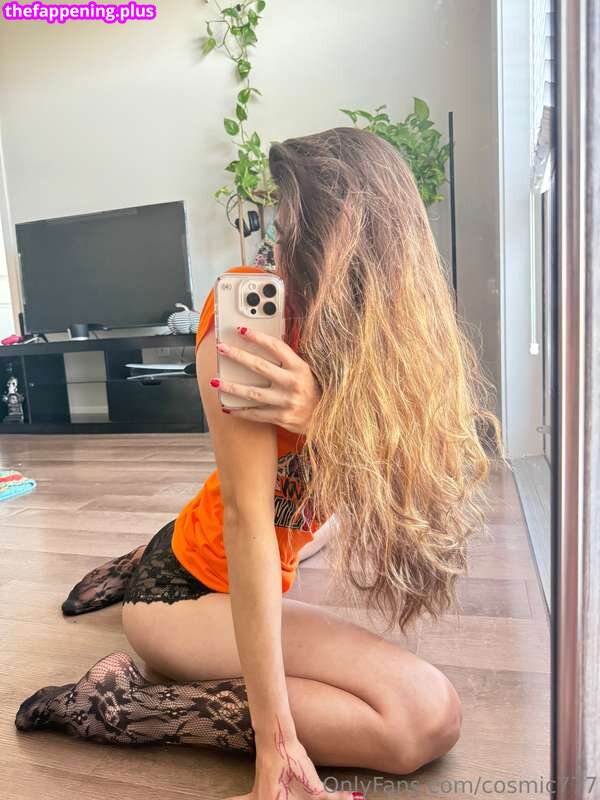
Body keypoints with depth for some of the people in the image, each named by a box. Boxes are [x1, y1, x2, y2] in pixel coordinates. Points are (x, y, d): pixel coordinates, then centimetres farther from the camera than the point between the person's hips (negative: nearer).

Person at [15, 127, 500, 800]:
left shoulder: (388, 332, -6)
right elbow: (248, 519, -29)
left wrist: (322, 416, -36)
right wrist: (276, 742, -27)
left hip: (249, 581, 7)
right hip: (186, 590, -7)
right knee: (425, 717, -22)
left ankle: (137, 571, 37)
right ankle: (125, 701, -10)